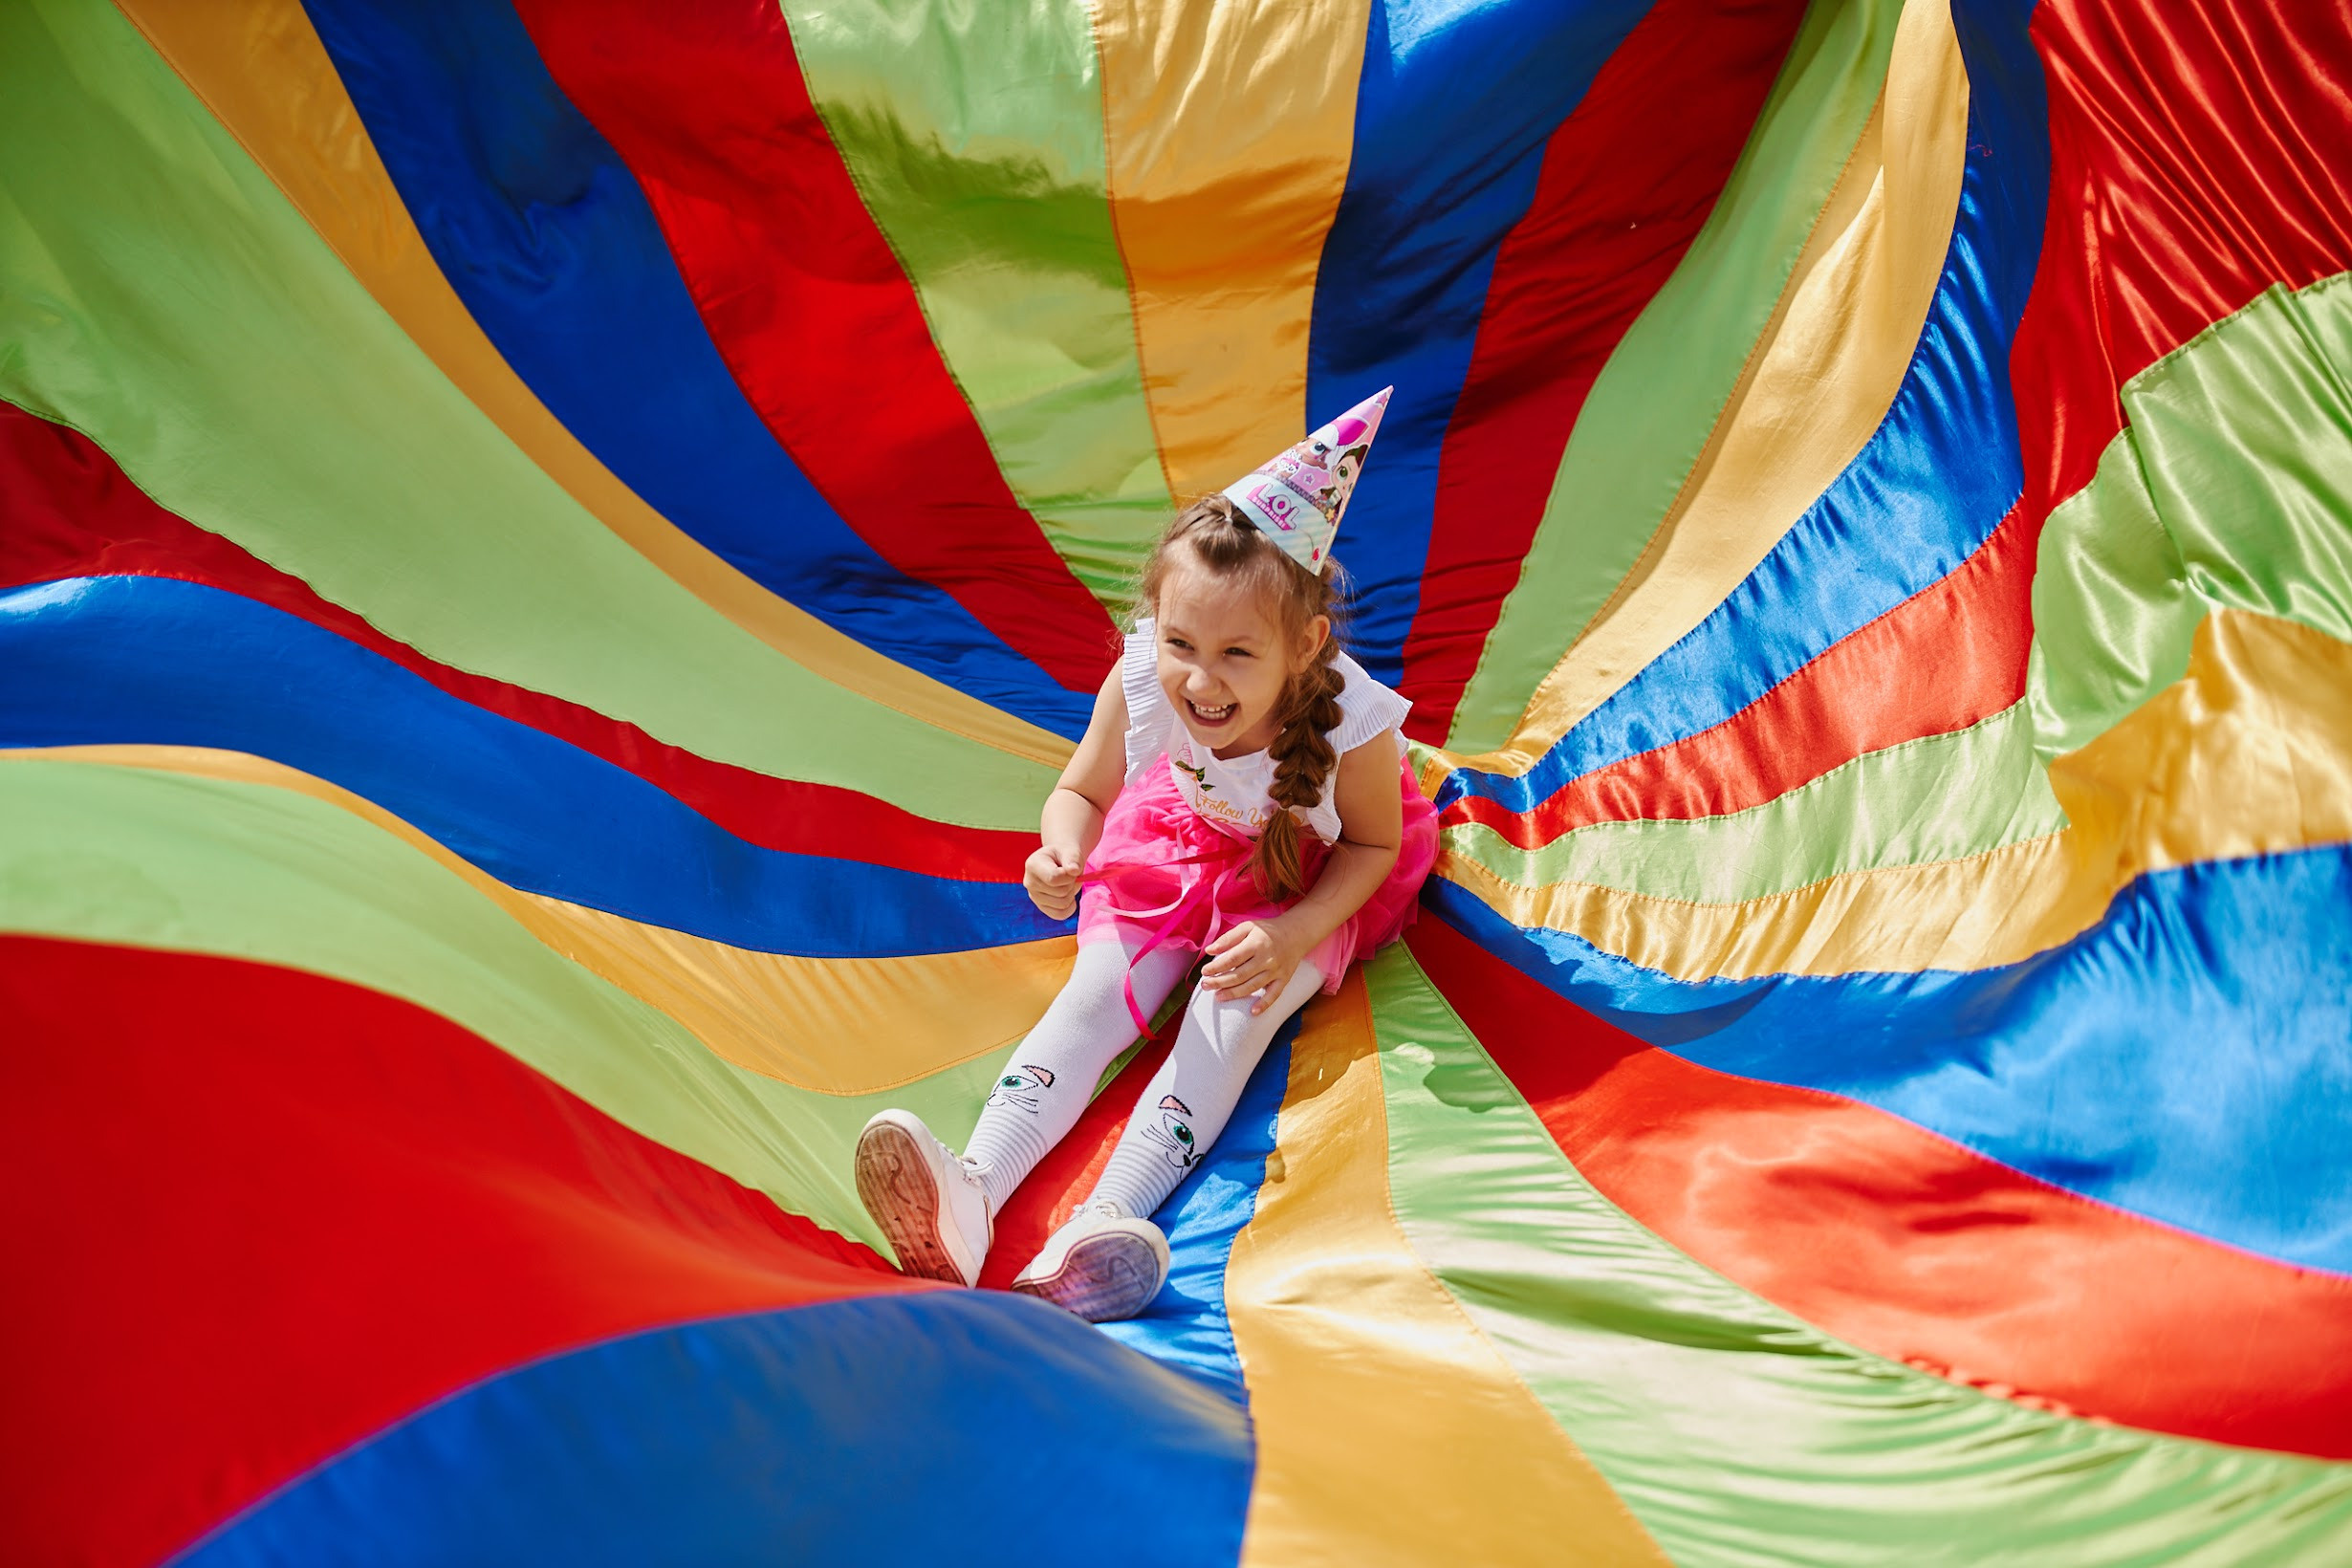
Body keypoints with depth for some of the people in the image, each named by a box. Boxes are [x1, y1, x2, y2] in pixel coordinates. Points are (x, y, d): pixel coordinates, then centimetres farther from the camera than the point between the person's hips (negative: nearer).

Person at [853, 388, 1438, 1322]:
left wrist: (1292, 935, -30)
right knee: (1095, 996, -16)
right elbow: (1081, 793, -11)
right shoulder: (1138, 685, -30)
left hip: (1315, 887, -2)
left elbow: (1374, 843, -15)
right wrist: (1064, 854, -35)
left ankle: (1102, 1225, -39)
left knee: (1234, 1012, -25)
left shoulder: (1351, 725, -36)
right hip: (1173, 854, 3)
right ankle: (972, 1195, -33)